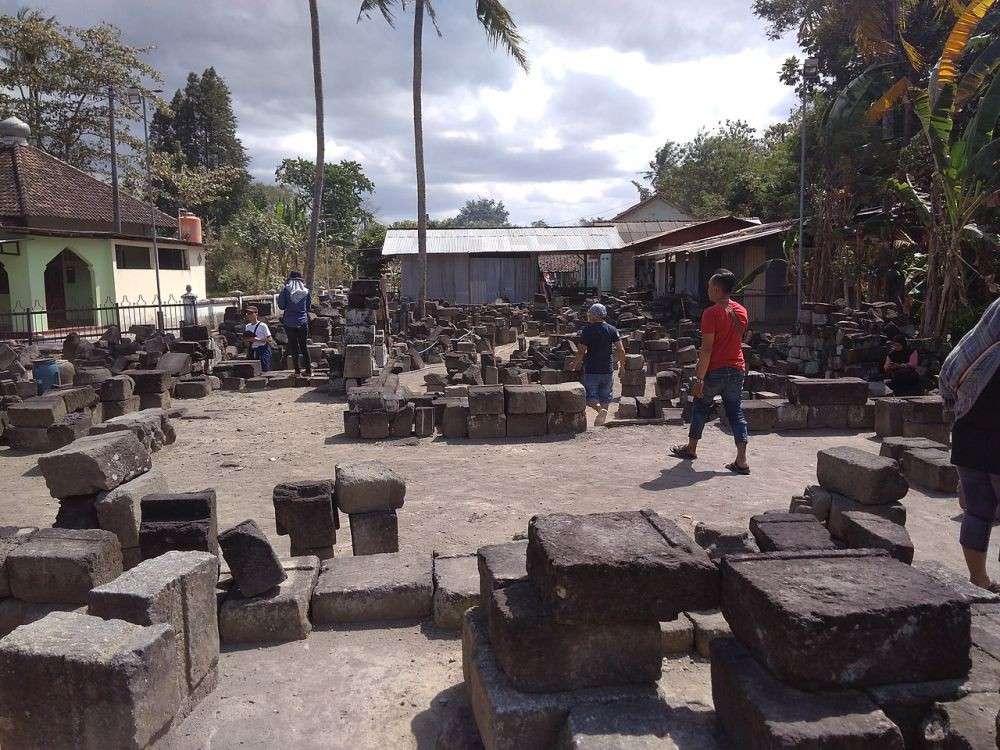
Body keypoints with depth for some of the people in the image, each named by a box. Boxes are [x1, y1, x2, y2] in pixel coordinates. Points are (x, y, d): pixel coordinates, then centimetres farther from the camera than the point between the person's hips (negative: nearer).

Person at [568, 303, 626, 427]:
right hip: (608, 370, 3)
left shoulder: (587, 330, -8)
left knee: (590, 397, 1)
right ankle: (602, 420, 14)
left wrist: (574, 365, 6)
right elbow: (621, 349, -3)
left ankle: (600, 409, -26)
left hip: (591, 371, -3)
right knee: (605, 397, 15)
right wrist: (622, 364, 13)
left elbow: (581, 352, -10)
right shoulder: (612, 329, 2)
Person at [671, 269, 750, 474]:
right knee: (736, 412, 6)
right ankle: (742, 461, -2)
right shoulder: (742, 312, 7)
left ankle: (691, 448, 29)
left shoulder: (711, 313, -16)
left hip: (715, 371, -5)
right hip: (737, 370, 6)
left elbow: (707, 349, -19)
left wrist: (699, 378, -16)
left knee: (701, 407, 14)